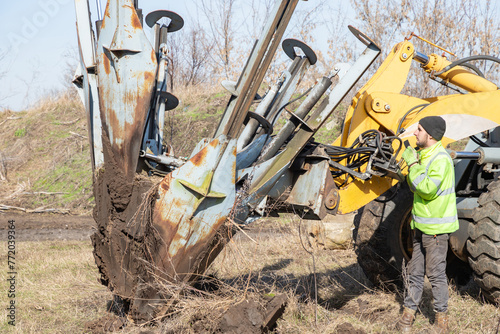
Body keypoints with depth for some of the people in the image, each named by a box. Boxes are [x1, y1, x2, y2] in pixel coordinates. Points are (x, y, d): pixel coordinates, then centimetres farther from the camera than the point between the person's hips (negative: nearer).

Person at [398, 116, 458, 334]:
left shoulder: (441, 159, -18)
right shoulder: (423, 155, 12)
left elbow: (427, 189, -27)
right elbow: (415, 187, 16)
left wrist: (413, 165, -20)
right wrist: (411, 166, -1)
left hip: (436, 227, -9)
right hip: (421, 225, 9)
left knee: (436, 274, -1)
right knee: (415, 271, 13)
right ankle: (409, 312, 22)